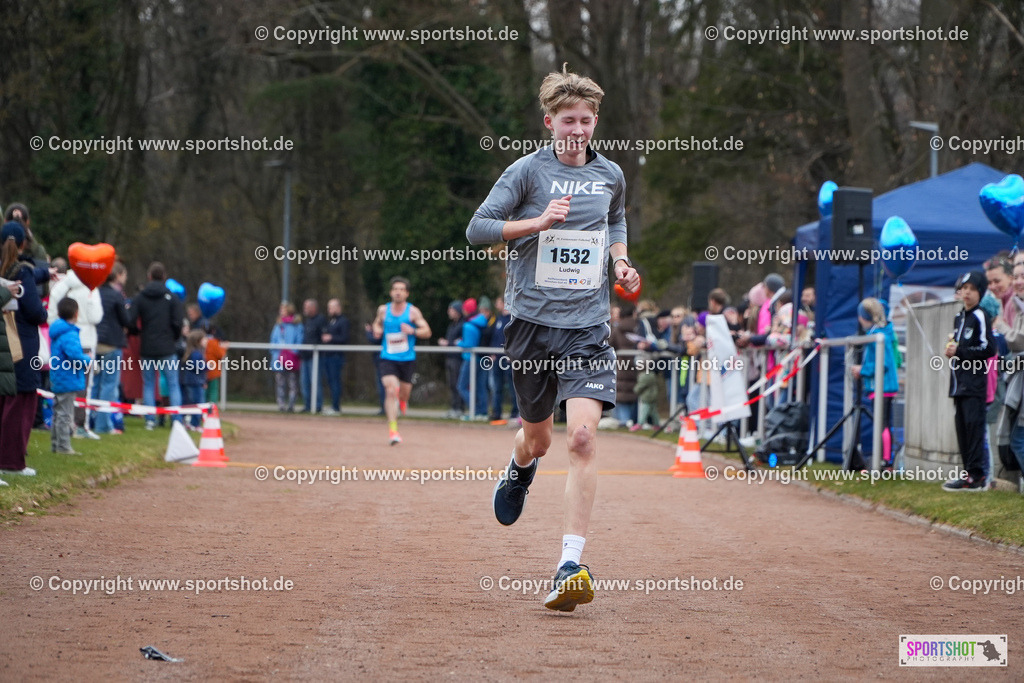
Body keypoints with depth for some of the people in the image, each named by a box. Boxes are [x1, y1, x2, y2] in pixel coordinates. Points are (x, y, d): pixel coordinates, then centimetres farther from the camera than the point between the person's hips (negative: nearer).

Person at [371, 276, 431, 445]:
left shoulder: (413, 311, -3)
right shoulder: (383, 310, 3)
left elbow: (427, 332, -3)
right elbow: (377, 323, 24)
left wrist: (413, 331, -22)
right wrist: (377, 330, 1)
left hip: (407, 359, 0)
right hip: (388, 359, 0)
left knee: (404, 393, 10)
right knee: (391, 391, -18)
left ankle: (402, 400, 51)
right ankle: (393, 429, -20)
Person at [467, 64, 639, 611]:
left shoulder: (610, 176, 8)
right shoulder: (528, 171, -3)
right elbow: (477, 229, -7)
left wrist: (619, 262, 11)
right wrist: (538, 222, -18)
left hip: (587, 328, 1)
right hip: (532, 321, -1)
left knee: (582, 434, -18)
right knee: (538, 437, 14)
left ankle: (571, 566, -20)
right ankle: (519, 469, 56)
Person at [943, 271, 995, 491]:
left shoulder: (980, 317, -6)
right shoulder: (959, 317, 20)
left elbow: (988, 349, -14)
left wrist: (959, 352, -14)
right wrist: (950, 351, 9)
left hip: (975, 382, -9)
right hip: (959, 383, 9)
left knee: (974, 425, -13)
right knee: (962, 428, 8)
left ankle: (975, 475, -17)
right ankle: (970, 473, 12)